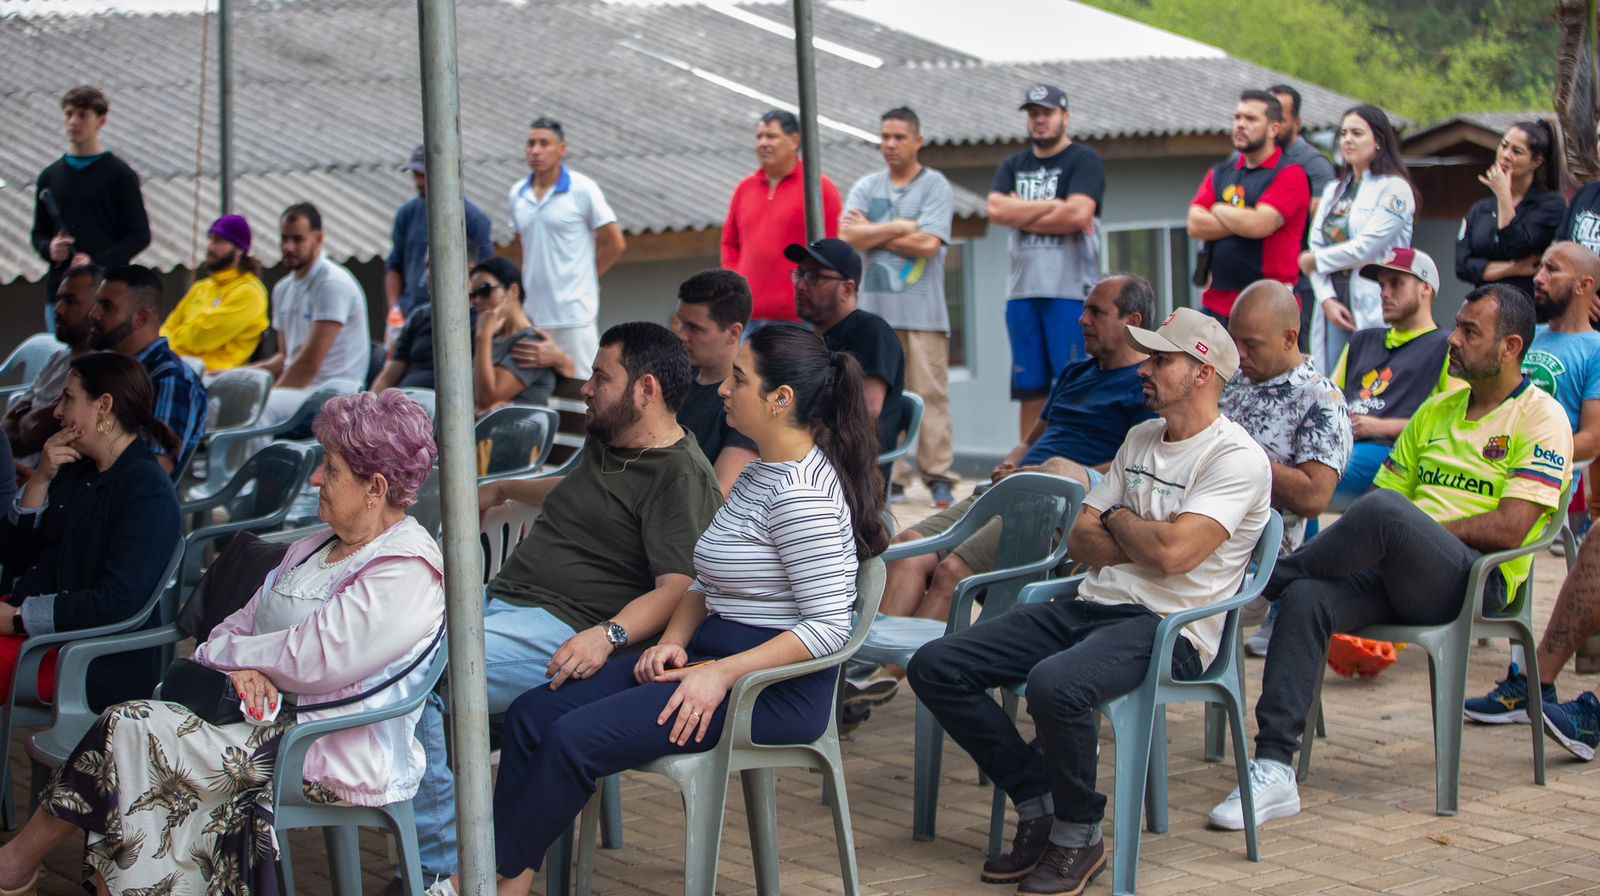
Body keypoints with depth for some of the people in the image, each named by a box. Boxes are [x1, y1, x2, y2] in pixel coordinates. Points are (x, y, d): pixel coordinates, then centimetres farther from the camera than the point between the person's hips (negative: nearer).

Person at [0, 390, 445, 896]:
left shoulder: (405, 574, -14)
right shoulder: (316, 550, 18)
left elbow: (307, 661, -22)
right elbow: (240, 624, 16)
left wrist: (223, 652, -5)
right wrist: (244, 668, -9)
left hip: (332, 759, -9)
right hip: (273, 720, 9)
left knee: (132, 730, -15)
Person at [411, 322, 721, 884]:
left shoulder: (680, 478, -9)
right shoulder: (607, 442, 22)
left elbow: (678, 589, -20)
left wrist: (607, 634, -33)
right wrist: (501, 491, 53)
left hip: (562, 628, -10)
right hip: (501, 600, 10)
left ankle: (442, 866, -20)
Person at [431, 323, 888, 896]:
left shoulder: (802, 495, -18)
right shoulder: (758, 475, 14)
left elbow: (829, 627, -23)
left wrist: (721, 675, -23)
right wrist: (672, 643, 0)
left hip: (777, 688, -10)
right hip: (710, 656, 10)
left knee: (576, 738, -21)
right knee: (533, 714, -3)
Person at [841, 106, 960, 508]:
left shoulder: (936, 187, 3)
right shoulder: (866, 187, 14)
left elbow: (928, 244, -10)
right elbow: (849, 237, -2)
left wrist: (873, 232, -3)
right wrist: (900, 227, -7)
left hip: (923, 309, -3)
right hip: (875, 307, 3)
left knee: (931, 393, -5)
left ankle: (937, 477, -2)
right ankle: (890, 476, 6)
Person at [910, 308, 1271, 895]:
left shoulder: (1236, 457, -8)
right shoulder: (1141, 439, 19)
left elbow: (1174, 553, -21)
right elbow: (1080, 541, 15)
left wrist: (1119, 520, -1)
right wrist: (1147, 540, -4)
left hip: (1169, 628, -8)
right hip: (1093, 606, 9)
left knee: (1054, 684, -39)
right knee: (935, 667, -7)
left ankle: (1079, 835, -13)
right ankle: (1039, 807, 2)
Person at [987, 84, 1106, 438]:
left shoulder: (1084, 162, 3)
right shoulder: (1013, 166, 18)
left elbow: (1078, 213, -13)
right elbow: (996, 209, 1)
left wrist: (1022, 216, -2)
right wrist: (1051, 206, -5)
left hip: (1071, 291, -5)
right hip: (1022, 292, 5)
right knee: (1030, 391, 6)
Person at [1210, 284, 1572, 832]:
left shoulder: (1541, 418, 1)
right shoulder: (1436, 409, 24)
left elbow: (1509, 529, -10)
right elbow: (1390, 485, 20)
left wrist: (1415, 528, -8)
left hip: (1476, 578, -6)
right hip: (1395, 576, 6)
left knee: (1385, 511, -36)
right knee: (1306, 597, -26)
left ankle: (1269, 575, -11)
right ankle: (1273, 769, -31)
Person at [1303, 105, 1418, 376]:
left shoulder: (1394, 189, -4)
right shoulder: (1334, 191, 19)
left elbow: (1366, 248, -12)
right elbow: (1316, 246, 10)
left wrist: (1316, 261, 1)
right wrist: (1327, 299, -5)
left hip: (1375, 310, -6)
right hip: (1334, 306, 6)